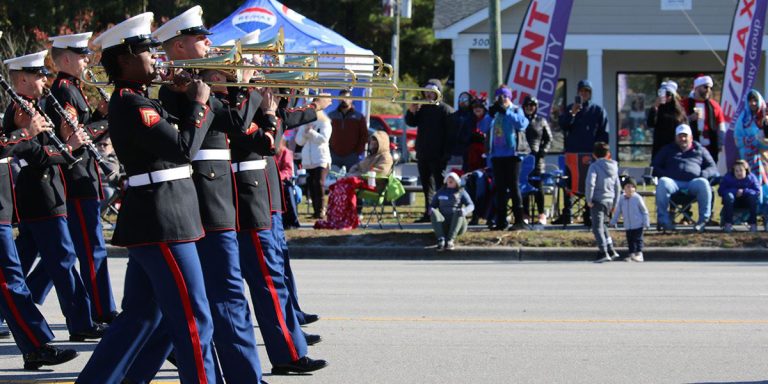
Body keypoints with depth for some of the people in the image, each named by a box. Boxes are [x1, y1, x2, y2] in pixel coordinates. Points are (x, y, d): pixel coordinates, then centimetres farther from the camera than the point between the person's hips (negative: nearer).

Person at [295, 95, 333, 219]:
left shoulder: (325, 123, 2)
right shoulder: (304, 124, 14)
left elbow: (324, 139, -11)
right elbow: (299, 141, 8)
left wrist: (311, 132, -12)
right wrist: (305, 132, -8)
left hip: (321, 159, -5)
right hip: (308, 161, 5)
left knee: (319, 184, -14)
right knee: (311, 185, 3)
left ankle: (321, 209, -11)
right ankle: (316, 210, 8)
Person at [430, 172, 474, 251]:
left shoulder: (461, 192, 13)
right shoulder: (440, 192, 19)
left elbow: (471, 206, 0)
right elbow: (432, 205, 16)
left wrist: (464, 211, -23)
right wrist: (431, 209, -9)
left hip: (457, 224, -1)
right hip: (443, 226, 2)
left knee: (459, 212, -33)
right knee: (434, 212, -27)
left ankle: (450, 240, -46)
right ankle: (441, 240, -44)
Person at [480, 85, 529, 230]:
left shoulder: (516, 111, 2)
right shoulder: (495, 112, 14)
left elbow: (522, 124, -17)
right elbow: (484, 128, 5)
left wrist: (507, 111, -13)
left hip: (512, 154, -5)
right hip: (497, 155, 5)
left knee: (514, 186, -7)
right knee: (499, 188, 6)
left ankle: (519, 220, -5)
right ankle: (501, 221, 10)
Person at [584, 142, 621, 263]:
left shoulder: (594, 166, -8)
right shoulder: (613, 167, 12)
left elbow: (590, 183, -20)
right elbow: (617, 187, 17)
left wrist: (589, 199, -12)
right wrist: (615, 204, 23)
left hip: (598, 200, -6)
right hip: (610, 200, 6)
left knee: (597, 227, -4)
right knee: (602, 225, 21)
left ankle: (603, 252, -13)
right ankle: (611, 250, 20)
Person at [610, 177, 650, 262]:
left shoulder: (638, 198, -8)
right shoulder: (622, 199, 4)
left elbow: (644, 211, -3)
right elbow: (618, 212, 12)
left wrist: (646, 222, -6)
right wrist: (613, 221, 8)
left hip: (638, 224, -5)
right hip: (627, 226, 5)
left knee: (638, 239, -5)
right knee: (630, 240, 9)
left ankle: (639, 254, -4)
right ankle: (632, 254, 16)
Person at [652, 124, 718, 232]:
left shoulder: (700, 150, 27)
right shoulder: (668, 150, 30)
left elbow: (713, 168, 18)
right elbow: (654, 167, 21)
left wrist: (703, 174, -5)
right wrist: (664, 175, -1)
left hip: (693, 182, -1)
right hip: (674, 182, 1)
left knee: (703, 183, -37)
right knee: (662, 183, -36)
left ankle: (704, 218, -31)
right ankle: (663, 218, -33)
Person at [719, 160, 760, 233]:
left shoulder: (751, 178, -11)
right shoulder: (728, 178, -12)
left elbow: (757, 192, -17)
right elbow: (721, 191, -19)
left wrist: (744, 191, -33)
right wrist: (735, 191, -32)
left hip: (746, 203, 1)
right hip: (733, 202, -1)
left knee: (753, 196, -30)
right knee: (728, 195, -33)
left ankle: (753, 223, -23)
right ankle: (728, 223, -31)